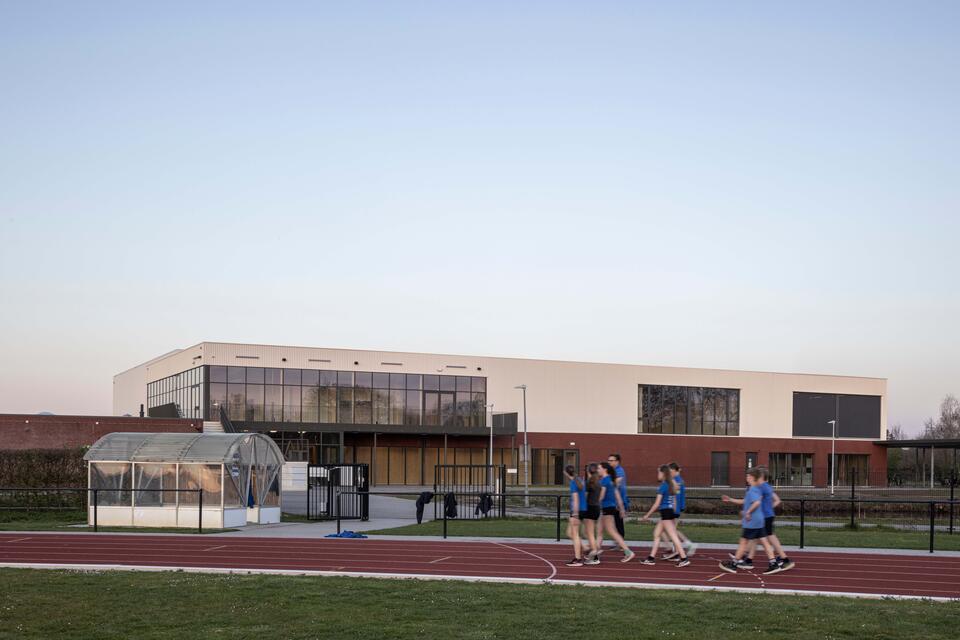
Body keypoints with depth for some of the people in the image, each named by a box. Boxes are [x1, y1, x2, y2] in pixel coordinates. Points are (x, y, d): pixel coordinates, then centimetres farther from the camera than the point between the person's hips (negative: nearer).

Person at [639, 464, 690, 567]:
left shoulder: (662, 486, -14)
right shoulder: (671, 485, 11)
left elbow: (657, 504, -15)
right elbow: (674, 501, 15)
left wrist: (647, 515, -8)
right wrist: (673, 513, 23)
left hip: (665, 512, -9)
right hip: (671, 512, 9)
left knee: (673, 537, -8)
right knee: (656, 534, 15)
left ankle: (684, 558, -10)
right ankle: (651, 558, 17)